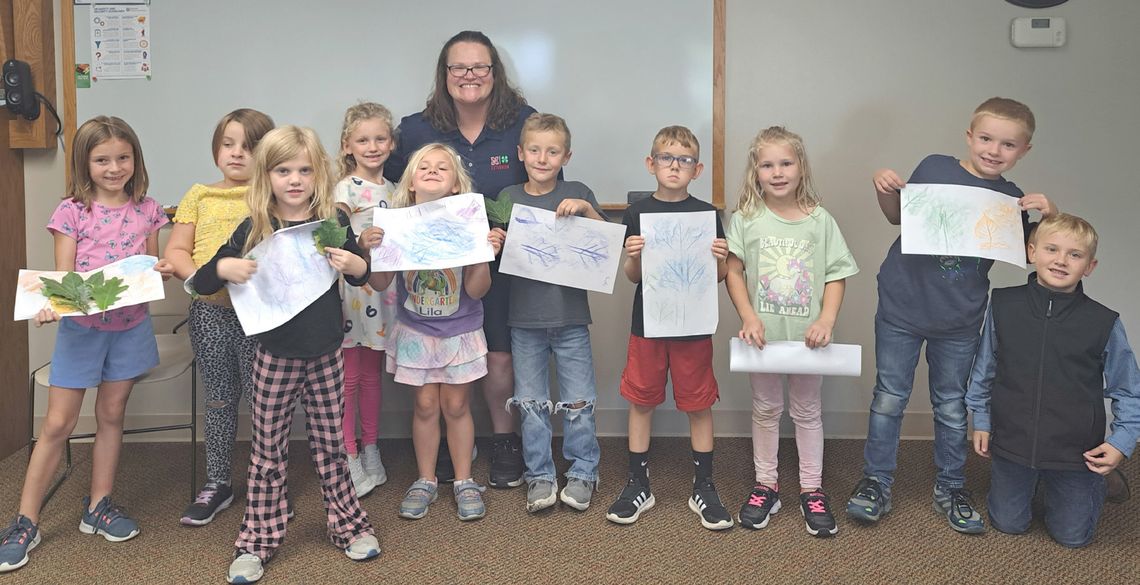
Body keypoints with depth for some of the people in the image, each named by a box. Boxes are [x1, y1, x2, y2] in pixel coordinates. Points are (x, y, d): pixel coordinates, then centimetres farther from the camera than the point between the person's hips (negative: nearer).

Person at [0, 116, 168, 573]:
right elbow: (62, 276, -8)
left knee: (111, 415, 13)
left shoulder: (146, 210, 3)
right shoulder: (72, 211, -6)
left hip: (131, 325, 3)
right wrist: (51, 305, -28)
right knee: (58, 423, 0)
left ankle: (98, 506, 27)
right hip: (81, 326, -3)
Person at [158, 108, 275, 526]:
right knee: (220, 398, 13)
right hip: (209, 309, 3)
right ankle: (216, 484, 25)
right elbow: (175, 251, 7)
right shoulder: (199, 195, 10)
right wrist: (198, 274, -12)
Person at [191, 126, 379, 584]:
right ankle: (258, 540, 21)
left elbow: (364, 275, 9)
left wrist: (351, 263, -13)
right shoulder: (254, 229, -6)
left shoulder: (334, 221, -3)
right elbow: (200, 283, -3)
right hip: (275, 355, -1)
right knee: (268, 449, 9)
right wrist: (224, 266, -24)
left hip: (325, 352, 1)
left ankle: (348, 524, 30)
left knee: (329, 442, 13)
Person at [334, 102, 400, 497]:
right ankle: (349, 458, 11)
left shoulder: (392, 189, 10)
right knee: (349, 377, 2)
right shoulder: (345, 189, -8)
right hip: (350, 286, -5)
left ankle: (370, 451, 25)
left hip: (382, 289, 5)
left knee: (371, 374, 15)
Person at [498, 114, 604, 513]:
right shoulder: (508, 198, 5)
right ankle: (539, 476, 22)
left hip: (570, 316, -2)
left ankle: (582, 473, 21)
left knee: (578, 402, 4)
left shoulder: (576, 193, 0)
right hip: (524, 318, 2)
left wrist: (587, 209, -21)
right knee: (531, 404, 10)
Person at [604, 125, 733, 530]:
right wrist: (634, 256, -19)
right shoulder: (637, 214, 0)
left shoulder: (707, 215, 0)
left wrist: (720, 258, -17)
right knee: (641, 401, 8)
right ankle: (638, 485, 22)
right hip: (647, 324, 1)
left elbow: (718, 277, 4)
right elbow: (632, 277, 1)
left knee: (699, 404, 7)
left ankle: (703, 487, 21)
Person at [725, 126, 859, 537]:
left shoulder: (820, 221, -3)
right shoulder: (746, 219, -4)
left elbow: (837, 276, -2)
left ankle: (812, 490, 23)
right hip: (763, 335, 0)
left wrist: (826, 321, -15)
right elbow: (733, 272, -3)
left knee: (807, 410, 11)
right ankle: (766, 484, 27)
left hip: (807, 336, 0)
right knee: (766, 409, 13)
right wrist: (748, 317, -14)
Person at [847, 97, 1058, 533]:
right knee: (889, 398, 8)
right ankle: (876, 482, 22)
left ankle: (950, 488, 30)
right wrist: (885, 189, -11)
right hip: (901, 306, -1)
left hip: (959, 320, 1)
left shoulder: (1012, 199, -1)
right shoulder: (934, 168, -6)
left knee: (952, 406, 14)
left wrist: (1049, 216, -11)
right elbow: (898, 217, 8)